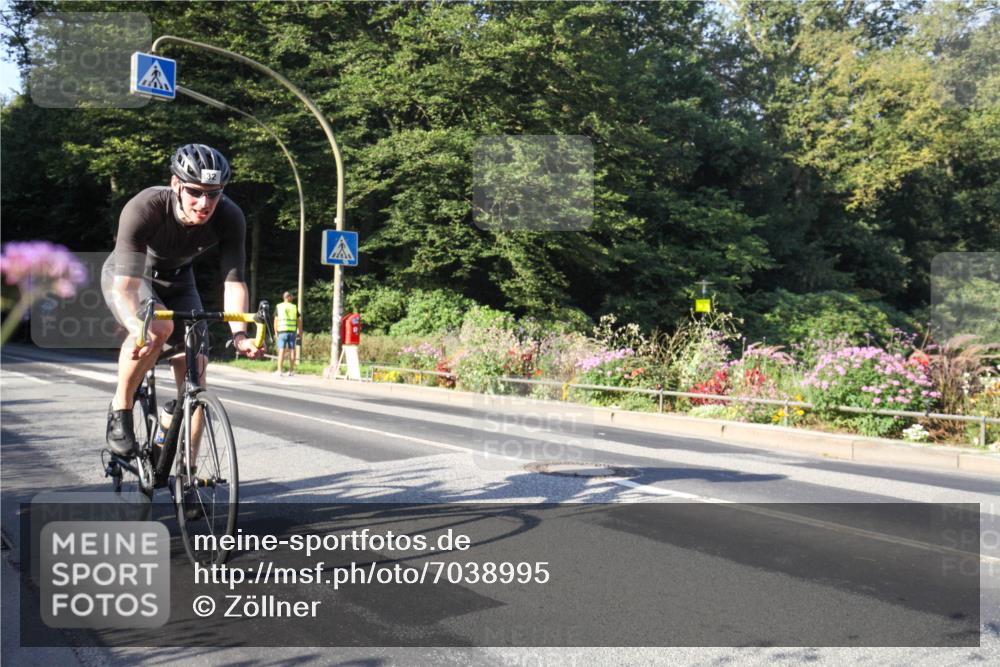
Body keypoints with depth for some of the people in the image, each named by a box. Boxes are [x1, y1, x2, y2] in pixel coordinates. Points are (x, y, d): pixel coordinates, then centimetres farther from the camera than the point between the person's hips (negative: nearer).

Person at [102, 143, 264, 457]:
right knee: (158, 327, -36)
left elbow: (233, 281, -27)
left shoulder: (230, 218, -28)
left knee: (194, 375, -7)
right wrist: (138, 329, -61)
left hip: (177, 281, 4)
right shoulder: (143, 209, -37)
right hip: (127, 276, -3)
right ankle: (120, 408, -12)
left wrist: (239, 333, -44)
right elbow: (125, 285, -42)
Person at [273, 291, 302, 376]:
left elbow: (276, 320, 0)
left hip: (282, 331, -1)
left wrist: (275, 331, 7)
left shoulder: (279, 307, 3)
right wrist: (300, 332, 12)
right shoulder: (294, 307, 7)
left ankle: (279, 371, -9)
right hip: (292, 331, 2)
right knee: (292, 350, 7)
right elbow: (299, 320, 5)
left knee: (281, 350, -4)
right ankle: (291, 370, 9)